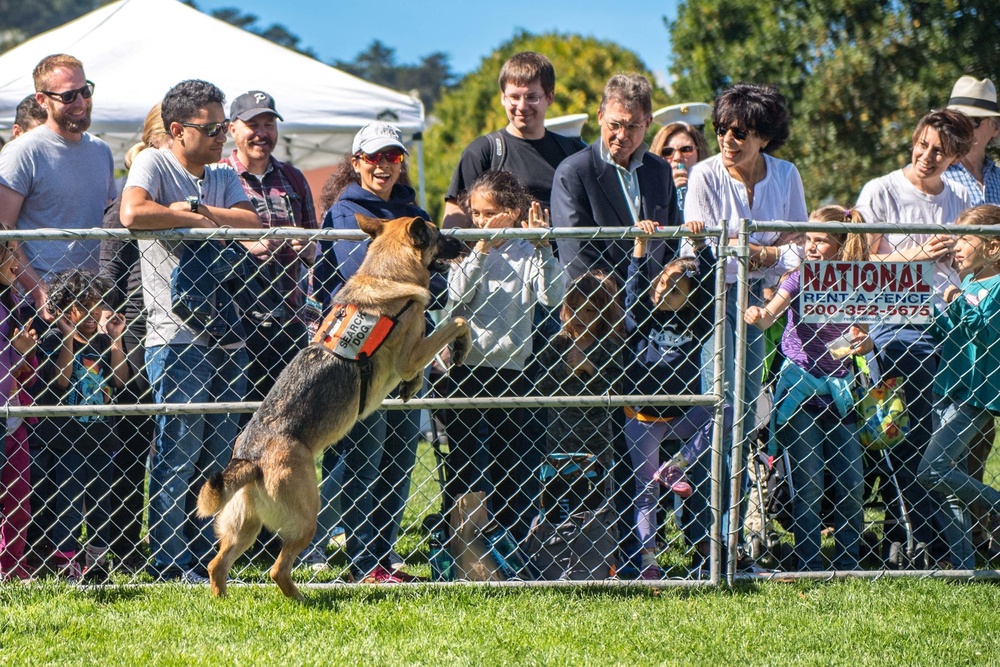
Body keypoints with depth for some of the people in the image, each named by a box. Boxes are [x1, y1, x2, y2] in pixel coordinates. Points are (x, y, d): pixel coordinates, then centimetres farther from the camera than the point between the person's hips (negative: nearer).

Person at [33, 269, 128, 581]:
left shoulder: (102, 342, 10)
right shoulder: (53, 341, -4)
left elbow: (120, 381, 1)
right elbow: (61, 380, -17)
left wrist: (115, 340, -4)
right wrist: (68, 338, -18)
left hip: (100, 435, 5)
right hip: (66, 435, -5)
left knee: (100, 497, 9)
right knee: (69, 497, -5)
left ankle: (97, 562, 16)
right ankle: (66, 561, 0)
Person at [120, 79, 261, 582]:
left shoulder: (225, 177, 18)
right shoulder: (153, 164, -2)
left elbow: (252, 223, 1)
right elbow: (133, 213, -22)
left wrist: (195, 209, -10)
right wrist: (201, 219, -10)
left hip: (228, 334, 7)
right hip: (177, 336, -7)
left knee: (221, 453, 7)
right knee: (179, 451, -6)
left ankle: (206, 559, 13)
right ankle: (169, 565, 0)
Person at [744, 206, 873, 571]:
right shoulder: (799, 280, -4)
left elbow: (865, 341, 8)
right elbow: (770, 314, -20)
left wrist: (861, 342, -15)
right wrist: (757, 317, -42)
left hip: (838, 391, 3)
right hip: (799, 387, -3)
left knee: (851, 483, 2)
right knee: (808, 484, -4)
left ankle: (849, 564, 14)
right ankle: (809, 566, 2)